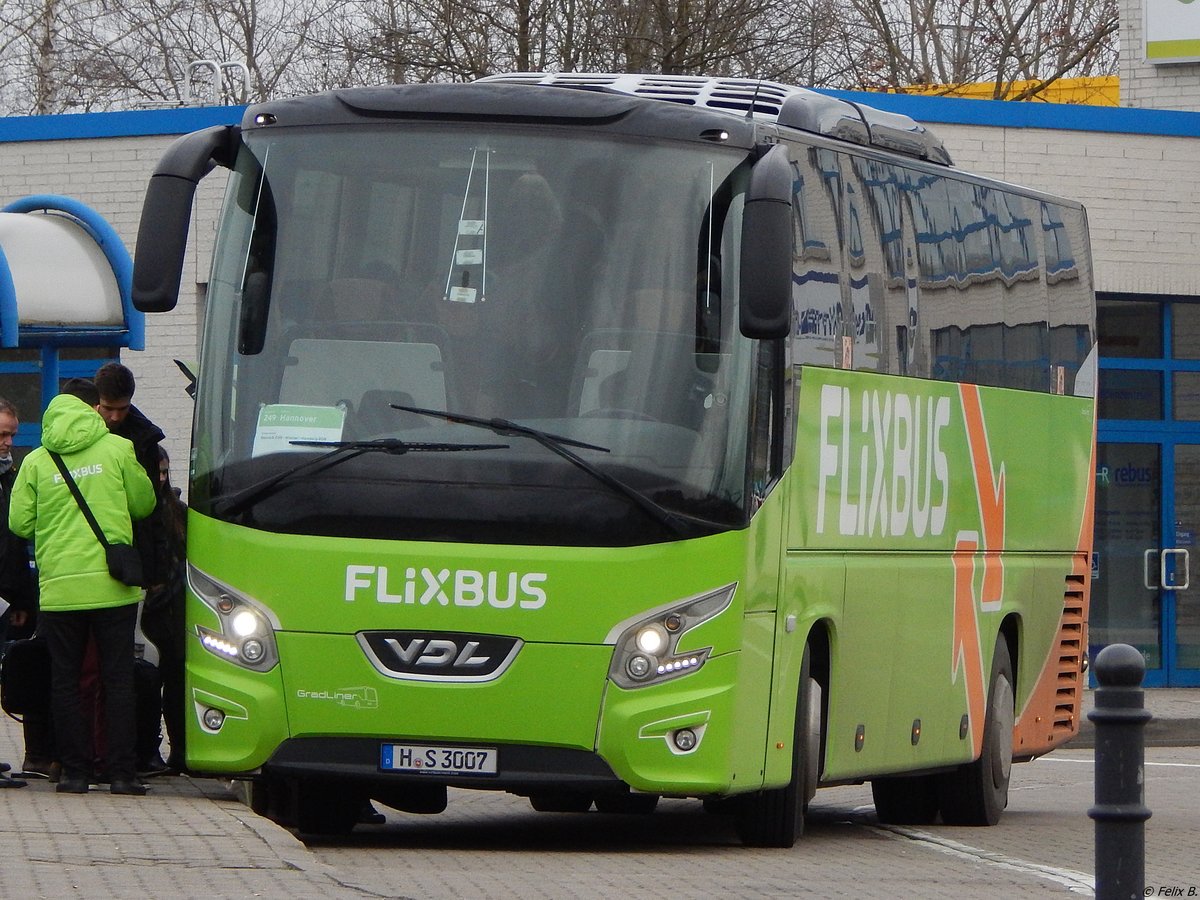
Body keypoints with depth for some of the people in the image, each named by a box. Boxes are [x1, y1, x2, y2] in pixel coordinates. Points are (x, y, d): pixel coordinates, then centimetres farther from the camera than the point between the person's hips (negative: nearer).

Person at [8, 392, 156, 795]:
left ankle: (75, 771, 6)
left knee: (65, 681, 9)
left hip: (59, 587, 1)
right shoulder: (117, 449, 0)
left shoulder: (35, 463, 2)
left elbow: (19, 523, 4)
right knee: (118, 679, 5)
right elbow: (144, 504, 7)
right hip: (112, 586, -1)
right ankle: (121, 773, 1)